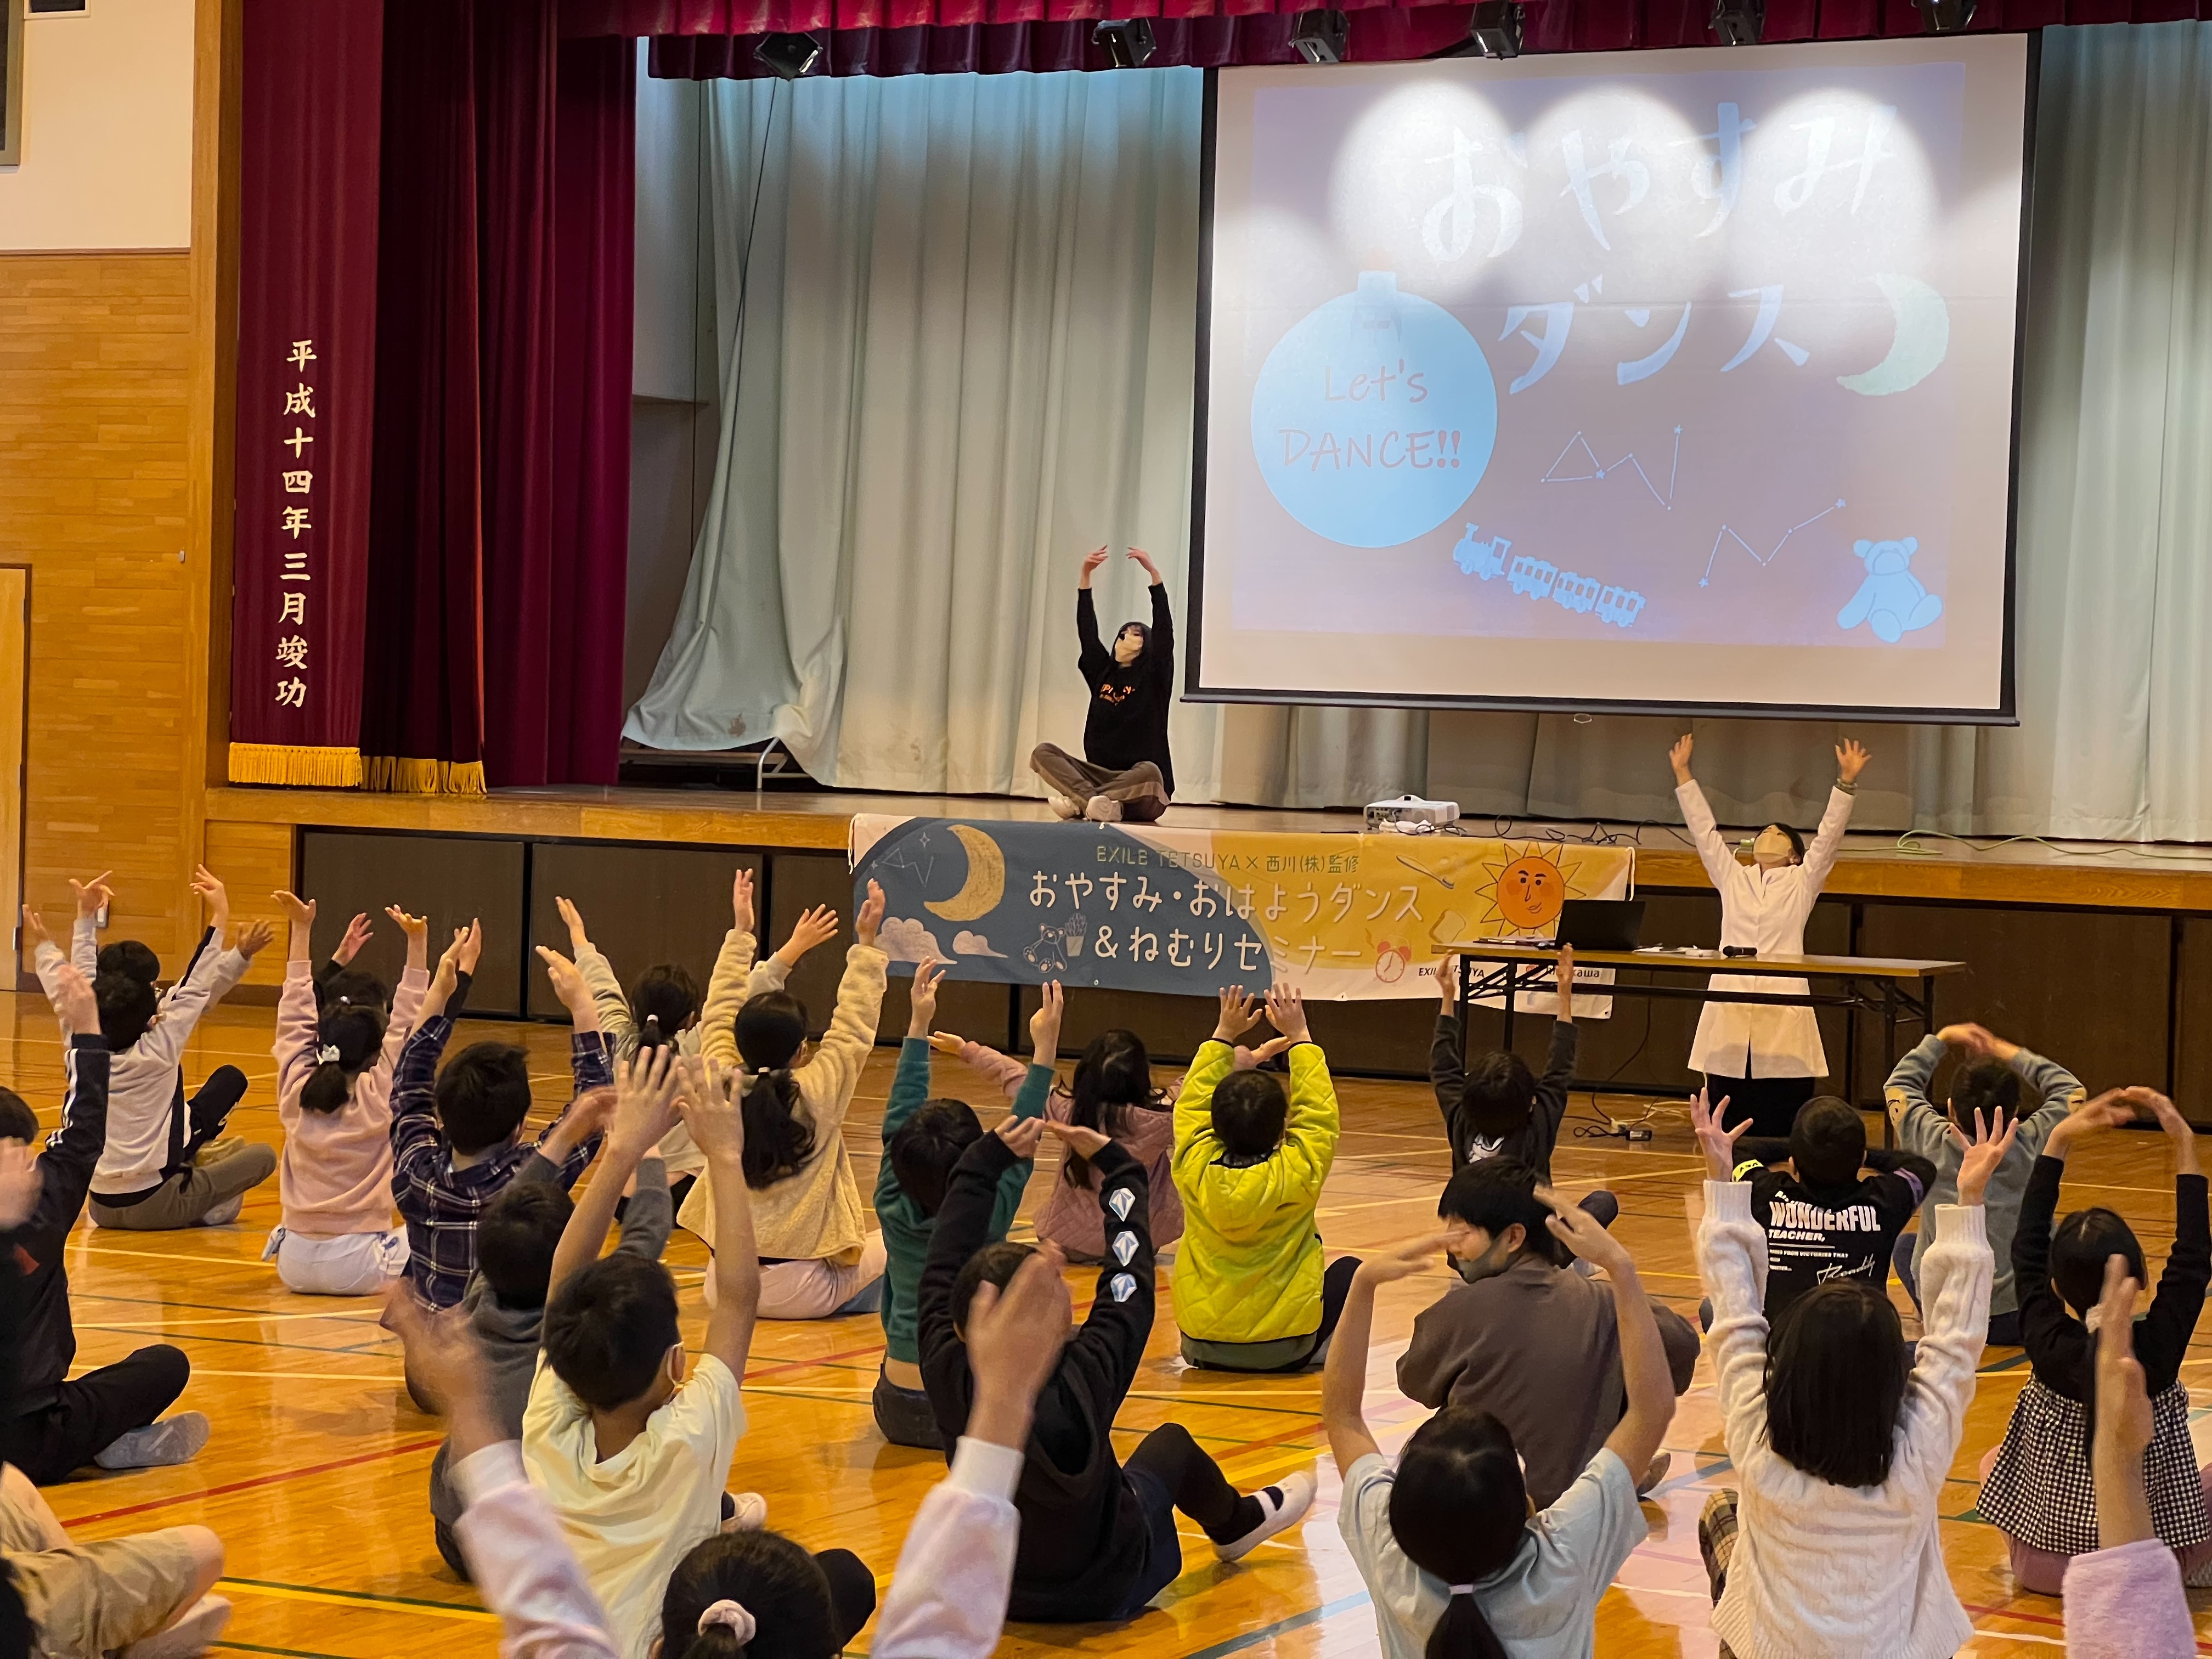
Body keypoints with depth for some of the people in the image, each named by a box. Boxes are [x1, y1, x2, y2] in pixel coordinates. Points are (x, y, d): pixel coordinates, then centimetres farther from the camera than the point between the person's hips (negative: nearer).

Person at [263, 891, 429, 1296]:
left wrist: (301, 930, 11)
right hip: (356, 1267, -4)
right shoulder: (379, 1099, -11)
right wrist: (417, 945, -11)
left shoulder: (297, 1091, -1)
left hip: (295, 1264, 4)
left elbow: (295, 1016, 8)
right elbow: (406, 1026, -8)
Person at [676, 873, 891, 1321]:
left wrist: (741, 933, 19)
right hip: (803, 1293, -4)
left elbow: (720, 1014, 10)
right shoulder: (820, 1092, -13)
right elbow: (854, 1027, 1)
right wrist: (866, 944, 9)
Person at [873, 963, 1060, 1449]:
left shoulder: (895, 1212, -8)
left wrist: (918, 1025, 6)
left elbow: (899, 1117, 1)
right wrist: (1044, 1049, -6)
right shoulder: (986, 1219, -17)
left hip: (897, 1412, 4)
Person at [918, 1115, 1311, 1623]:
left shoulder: (947, 1379, -26)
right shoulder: (1078, 1384, -34)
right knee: (1171, 1444, 21)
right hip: (1101, 1593, -3)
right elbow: (1129, 1290, -18)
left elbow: (943, 1270, -9)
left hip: (993, 1591, 3)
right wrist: (1114, 1163, -6)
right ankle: (1237, 1523, 51)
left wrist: (991, 1157, -3)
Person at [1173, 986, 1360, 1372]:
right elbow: (1319, 1112, -3)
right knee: (1349, 1271, 23)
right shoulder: (1296, 1174, -18)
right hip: (1284, 1349, -2)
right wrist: (1299, 1037, 3)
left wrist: (1224, 1034, 11)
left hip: (1205, 1342, 2)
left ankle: (1196, 1352, 21)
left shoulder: (1196, 1167, -11)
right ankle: (1320, 1349, 13)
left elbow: (1192, 1103, 6)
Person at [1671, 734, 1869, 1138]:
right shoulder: (1732, 876, 17)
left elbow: (1829, 835, 1)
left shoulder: (1802, 881, 10)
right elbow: (1704, 829, 18)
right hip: (1729, 1004, 3)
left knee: (1780, 1119, -5)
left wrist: (1847, 782, -9)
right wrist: (1682, 774, 15)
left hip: (1782, 1012, -3)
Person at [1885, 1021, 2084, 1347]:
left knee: (1905, 1245, 31)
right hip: (2018, 1322, 1)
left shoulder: (1932, 1145, -10)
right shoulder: (2032, 1146, -11)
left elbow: (1900, 1085, 11)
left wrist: (1940, 1041, 20)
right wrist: (2007, 1052, 12)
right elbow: (2072, 1090, 9)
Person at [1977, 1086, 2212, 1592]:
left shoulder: (2048, 1345, -17)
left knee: (1994, 1460, 29)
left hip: (2041, 1564, 1)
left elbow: (2027, 1247, -3)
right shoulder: (2160, 1348, -20)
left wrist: (2059, 1141, -2)